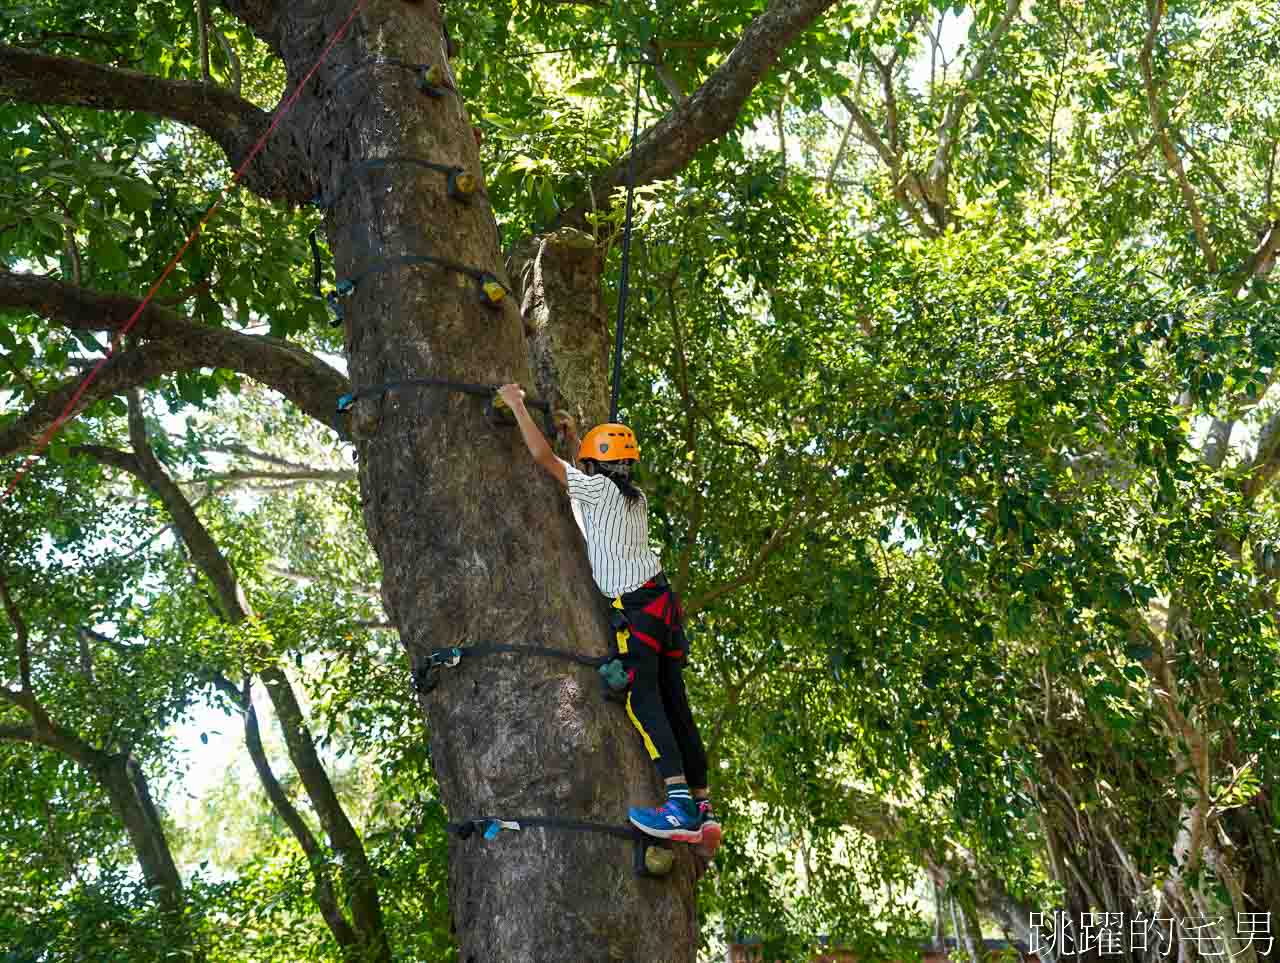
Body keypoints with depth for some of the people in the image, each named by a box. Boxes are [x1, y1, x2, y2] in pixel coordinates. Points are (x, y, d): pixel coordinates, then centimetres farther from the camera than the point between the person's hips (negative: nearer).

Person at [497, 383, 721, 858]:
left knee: (643, 698, -19)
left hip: (634, 605, -8)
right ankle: (704, 809, 7)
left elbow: (543, 457, 1)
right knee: (675, 704, 7)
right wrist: (573, 433, 46)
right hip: (661, 596, 9)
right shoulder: (634, 496, 20)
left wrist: (517, 405, 12)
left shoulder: (596, 488, -1)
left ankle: (679, 802, -32)